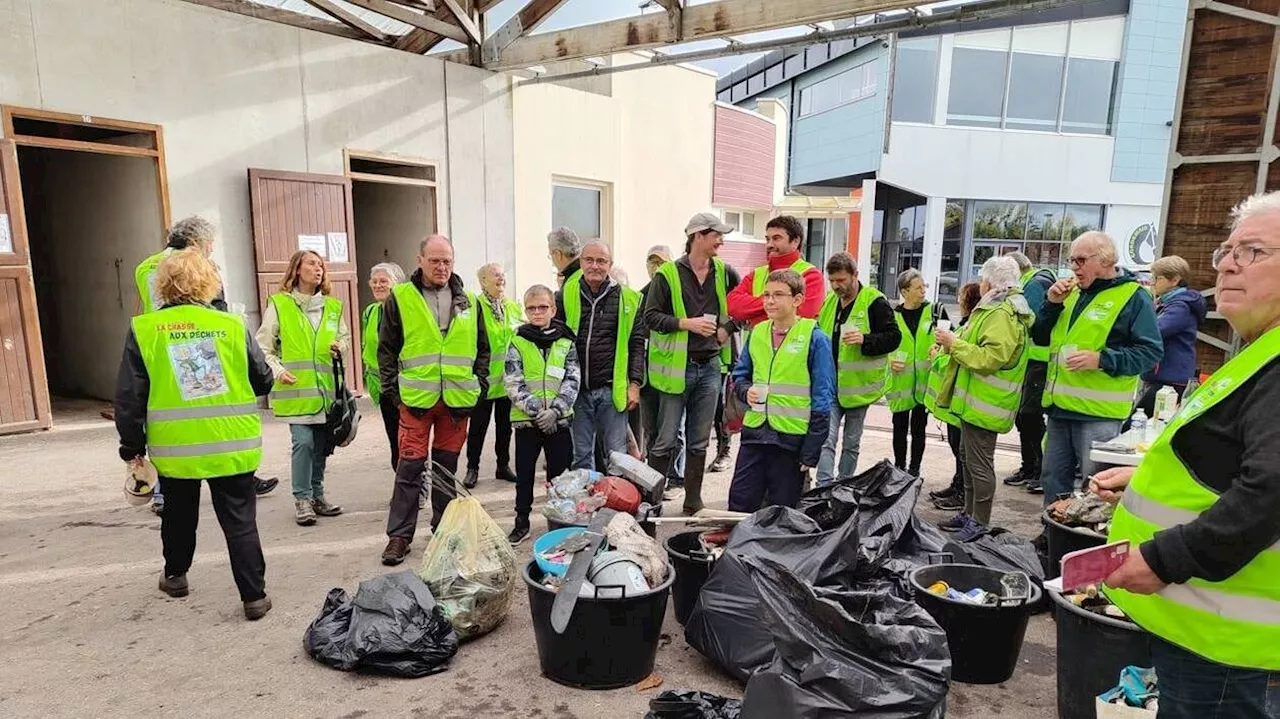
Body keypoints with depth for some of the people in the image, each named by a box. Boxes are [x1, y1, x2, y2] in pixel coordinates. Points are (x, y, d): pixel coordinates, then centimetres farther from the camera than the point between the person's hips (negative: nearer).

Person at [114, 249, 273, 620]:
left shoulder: (143, 329, -4)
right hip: (232, 444, -1)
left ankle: (175, 575, 44)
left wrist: (133, 446, 10)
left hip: (175, 446, 2)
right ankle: (254, 596, 5)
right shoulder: (231, 324, -6)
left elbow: (129, 395, -1)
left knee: (179, 513, 24)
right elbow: (263, 380, 1)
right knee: (240, 520, 5)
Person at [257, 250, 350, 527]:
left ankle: (317, 496, 24)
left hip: (325, 388, 4)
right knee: (303, 442, -9)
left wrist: (340, 347, 2)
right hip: (295, 388, -4)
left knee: (321, 445, 10)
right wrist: (278, 370, -13)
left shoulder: (333, 306, 11)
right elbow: (263, 346, 1)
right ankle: (302, 499, 5)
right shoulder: (279, 304, -1)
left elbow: (345, 336, 24)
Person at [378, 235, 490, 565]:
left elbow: (482, 348, 14)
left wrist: (480, 385, 6)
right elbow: (386, 348, 3)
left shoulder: (468, 301, 9)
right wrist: (393, 388, -3)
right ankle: (399, 535, 11)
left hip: (457, 399, 3)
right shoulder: (400, 298, 1)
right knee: (410, 466, 0)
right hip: (415, 399, -2)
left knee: (447, 465, 12)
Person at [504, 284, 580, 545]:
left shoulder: (566, 343, 3)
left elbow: (572, 381, -2)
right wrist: (536, 410, -17)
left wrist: (554, 410, -16)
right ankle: (522, 522, 23)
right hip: (526, 420, 0)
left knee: (559, 472, 8)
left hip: (558, 420, 1)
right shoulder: (517, 343, 0)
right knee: (524, 473, 10)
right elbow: (513, 384, -7)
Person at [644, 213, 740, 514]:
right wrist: (687, 323, -17)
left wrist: (727, 328, 4)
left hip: (710, 367, 4)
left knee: (699, 442, 12)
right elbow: (650, 316, -8)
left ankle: (693, 501, 24)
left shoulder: (723, 272, 8)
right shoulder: (668, 274, -6)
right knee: (666, 440, 1)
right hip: (676, 367, -4)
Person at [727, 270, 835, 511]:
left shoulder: (814, 338, -7)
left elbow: (822, 399, -7)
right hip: (754, 433, 4)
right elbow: (740, 374, 20)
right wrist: (746, 391, -4)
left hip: (791, 439, -4)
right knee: (738, 506, 9)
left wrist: (811, 452, -10)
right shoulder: (756, 333, 7)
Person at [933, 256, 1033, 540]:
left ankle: (980, 523, 7)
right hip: (975, 400, 11)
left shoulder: (1002, 314, -18)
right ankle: (969, 513, 30)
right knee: (968, 457, 19)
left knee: (979, 463, -3)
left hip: (984, 403, -11)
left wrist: (955, 343, -19)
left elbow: (990, 358, -27)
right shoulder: (998, 309, 17)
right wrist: (955, 342, 12)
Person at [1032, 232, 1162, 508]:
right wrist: (1052, 304, -1)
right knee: (1053, 478, 16)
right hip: (1060, 405, 7)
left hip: (1098, 412, -7)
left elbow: (1151, 351, -11)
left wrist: (1102, 359, -23)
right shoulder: (1073, 293, 13)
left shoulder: (1133, 297, -6)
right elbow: (1040, 338, 13)